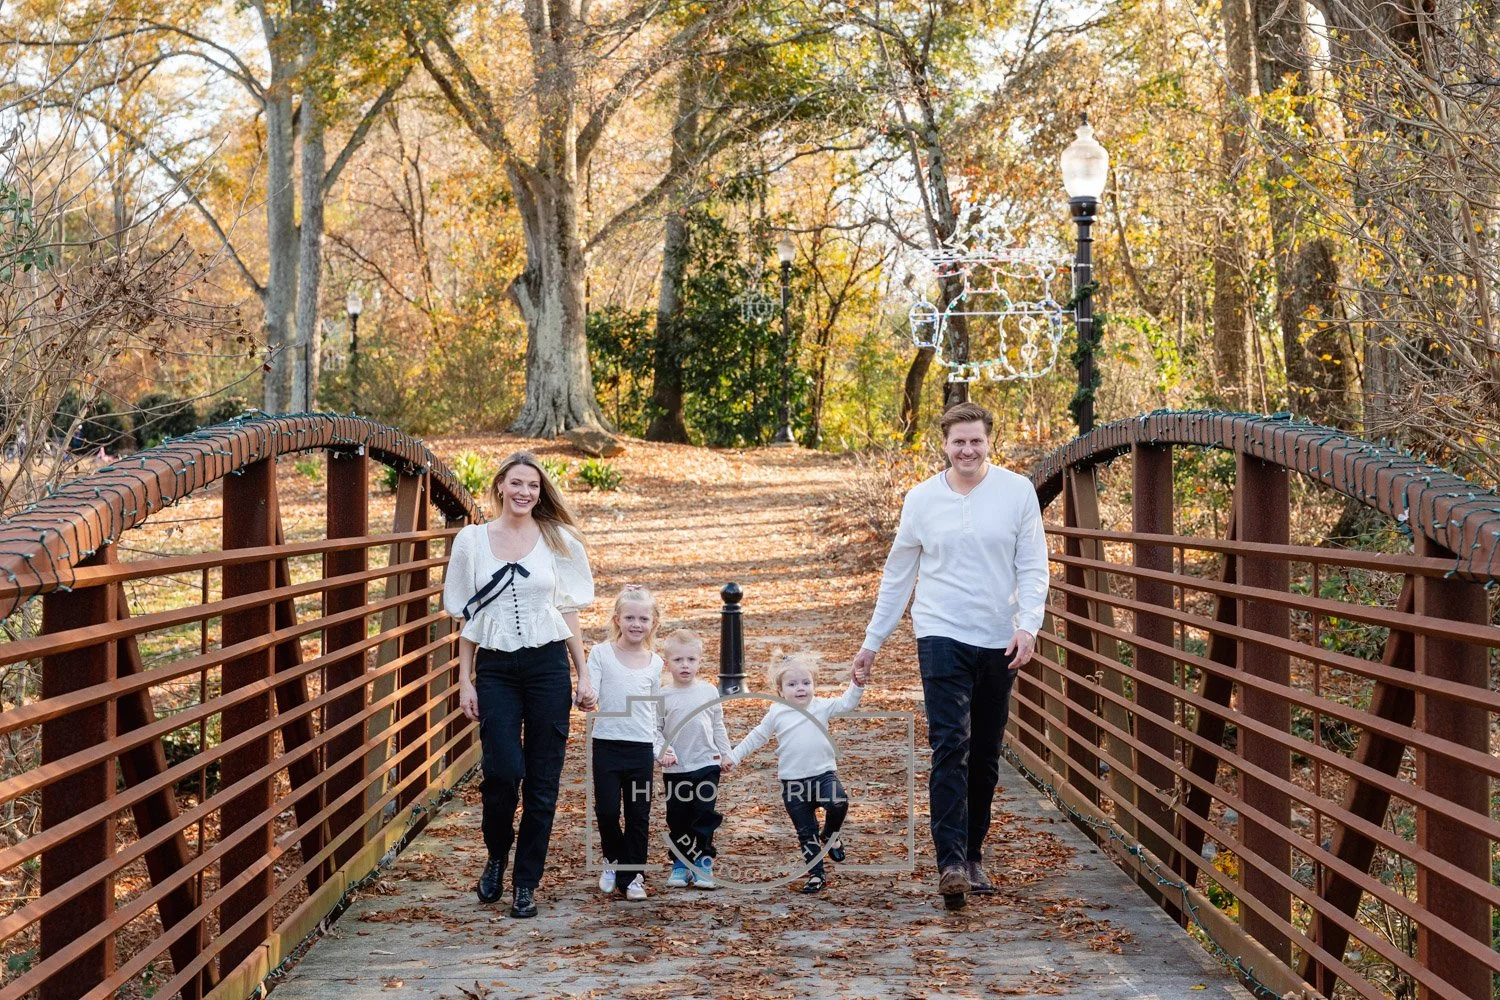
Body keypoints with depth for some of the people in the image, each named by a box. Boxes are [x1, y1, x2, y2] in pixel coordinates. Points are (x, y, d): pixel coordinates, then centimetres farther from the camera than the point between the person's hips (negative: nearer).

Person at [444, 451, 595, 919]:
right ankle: (496, 857, 15)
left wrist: (584, 674, 3)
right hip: (495, 668, 0)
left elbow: (569, 611, 8)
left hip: (548, 665, 0)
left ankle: (526, 883, 12)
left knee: (542, 780, 1)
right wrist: (465, 680, 3)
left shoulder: (558, 540, 5)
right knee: (503, 770, -13)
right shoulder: (472, 541, 5)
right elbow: (467, 618, 8)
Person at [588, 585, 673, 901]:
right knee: (607, 810, -3)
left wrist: (664, 748, 11)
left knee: (638, 815, 4)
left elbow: (655, 710, 14)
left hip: (641, 748, 2)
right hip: (607, 745, -2)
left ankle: (633, 875, 15)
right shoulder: (601, 654, -2)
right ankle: (613, 861, 23)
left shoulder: (655, 663, 7)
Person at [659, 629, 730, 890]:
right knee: (677, 818, 6)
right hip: (675, 769, 0)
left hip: (706, 764, 0)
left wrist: (725, 754, 9)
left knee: (705, 816, 1)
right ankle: (680, 864, 16)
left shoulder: (709, 692, 2)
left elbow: (718, 726, 11)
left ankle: (703, 862, 8)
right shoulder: (663, 696, -1)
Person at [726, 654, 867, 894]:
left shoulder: (822, 707, 2)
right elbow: (757, 737, 11)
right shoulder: (777, 713, 3)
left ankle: (830, 835, 3)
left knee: (838, 803, -28)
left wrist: (856, 686, -21)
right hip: (792, 782, 1)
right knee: (806, 833, 6)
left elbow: (846, 704, -4)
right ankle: (816, 874, 17)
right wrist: (735, 756, 10)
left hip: (823, 773, -1)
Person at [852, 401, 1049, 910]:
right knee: (950, 746, -15)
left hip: (999, 641, 1)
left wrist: (1028, 626, -13)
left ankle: (973, 856, 22)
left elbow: (1033, 567, 2)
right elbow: (898, 573, 12)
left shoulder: (1018, 491, 1)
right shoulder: (921, 499, 4)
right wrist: (872, 640, 12)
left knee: (986, 757, 9)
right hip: (942, 636, -1)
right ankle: (950, 863, -21)